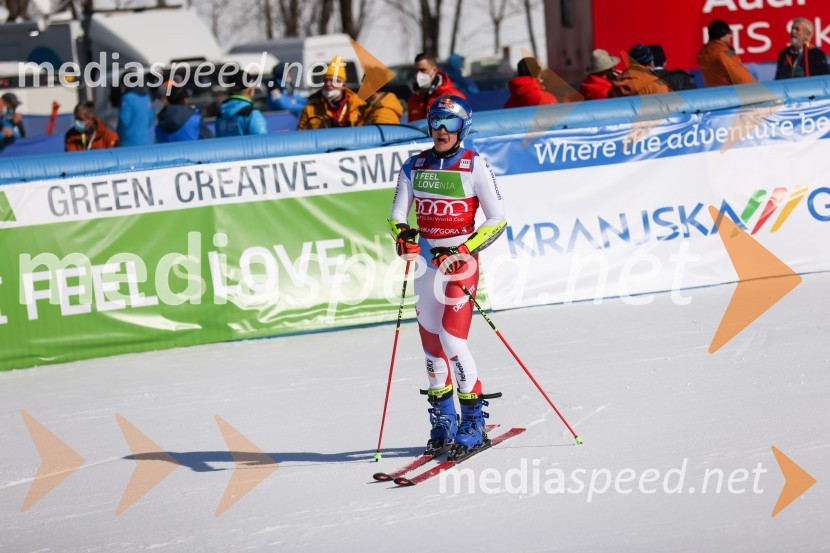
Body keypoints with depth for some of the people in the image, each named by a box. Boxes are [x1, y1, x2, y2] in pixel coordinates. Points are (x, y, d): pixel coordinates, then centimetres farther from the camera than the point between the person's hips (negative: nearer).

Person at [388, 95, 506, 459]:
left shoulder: (474, 166, -6)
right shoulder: (414, 166, 6)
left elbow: (497, 220, -6)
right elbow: (397, 215, 7)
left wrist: (463, 251, -16)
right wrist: (402, 235, -16)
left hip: (460, 261, -5)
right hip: (426, 260, 5)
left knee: (453, 340, -15)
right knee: (431, 343, 9)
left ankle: (473, 422, -4)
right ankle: (443, 422, 23)